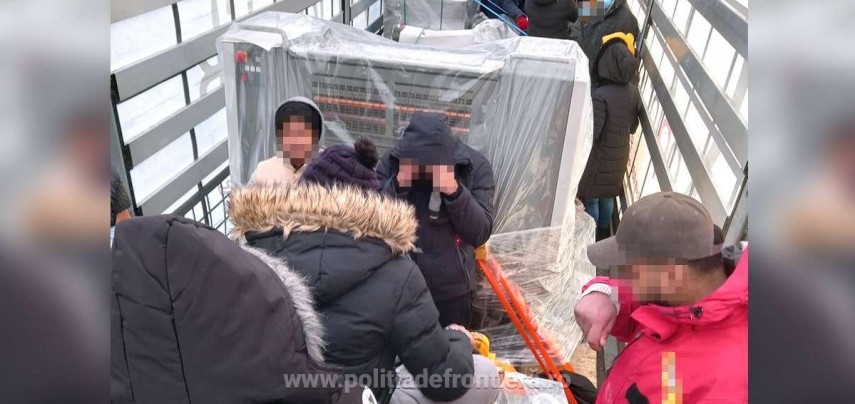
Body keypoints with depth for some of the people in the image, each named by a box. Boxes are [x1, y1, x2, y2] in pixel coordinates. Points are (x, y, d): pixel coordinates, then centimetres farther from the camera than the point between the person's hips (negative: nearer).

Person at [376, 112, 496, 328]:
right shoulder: (393, 161, -10)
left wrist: (455, 192, -29)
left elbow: (480, 233, -14)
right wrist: (398, 185, -27)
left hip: (451, 289, -1)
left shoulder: (475, 167, -12)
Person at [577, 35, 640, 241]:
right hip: (620, 156, 6)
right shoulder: (634, 92, -7)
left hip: (598, 158, -6)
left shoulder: (600, 95, -28)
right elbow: (632, 127, 4)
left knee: (590, 199, 13)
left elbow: (591, 134, -26)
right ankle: (603, 235, 41)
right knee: (608, 197, 24)